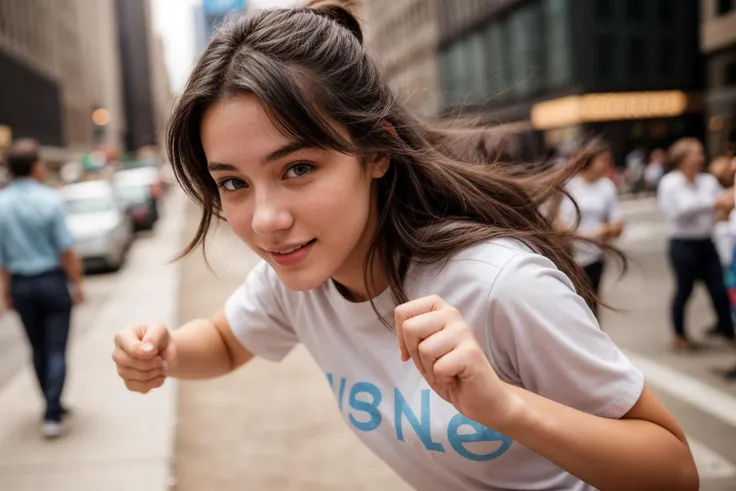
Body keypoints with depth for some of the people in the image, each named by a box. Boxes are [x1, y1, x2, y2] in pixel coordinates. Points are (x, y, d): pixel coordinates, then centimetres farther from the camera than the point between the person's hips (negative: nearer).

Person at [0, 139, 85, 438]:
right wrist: (77, 283, -2)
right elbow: (66, 249, -13)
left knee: (38, 349, 17)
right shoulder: (49, 200, -12)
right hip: (53, 281, -4)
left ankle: (53, 407, 30)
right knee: (56, 349, 2)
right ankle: (52, 415, -4)